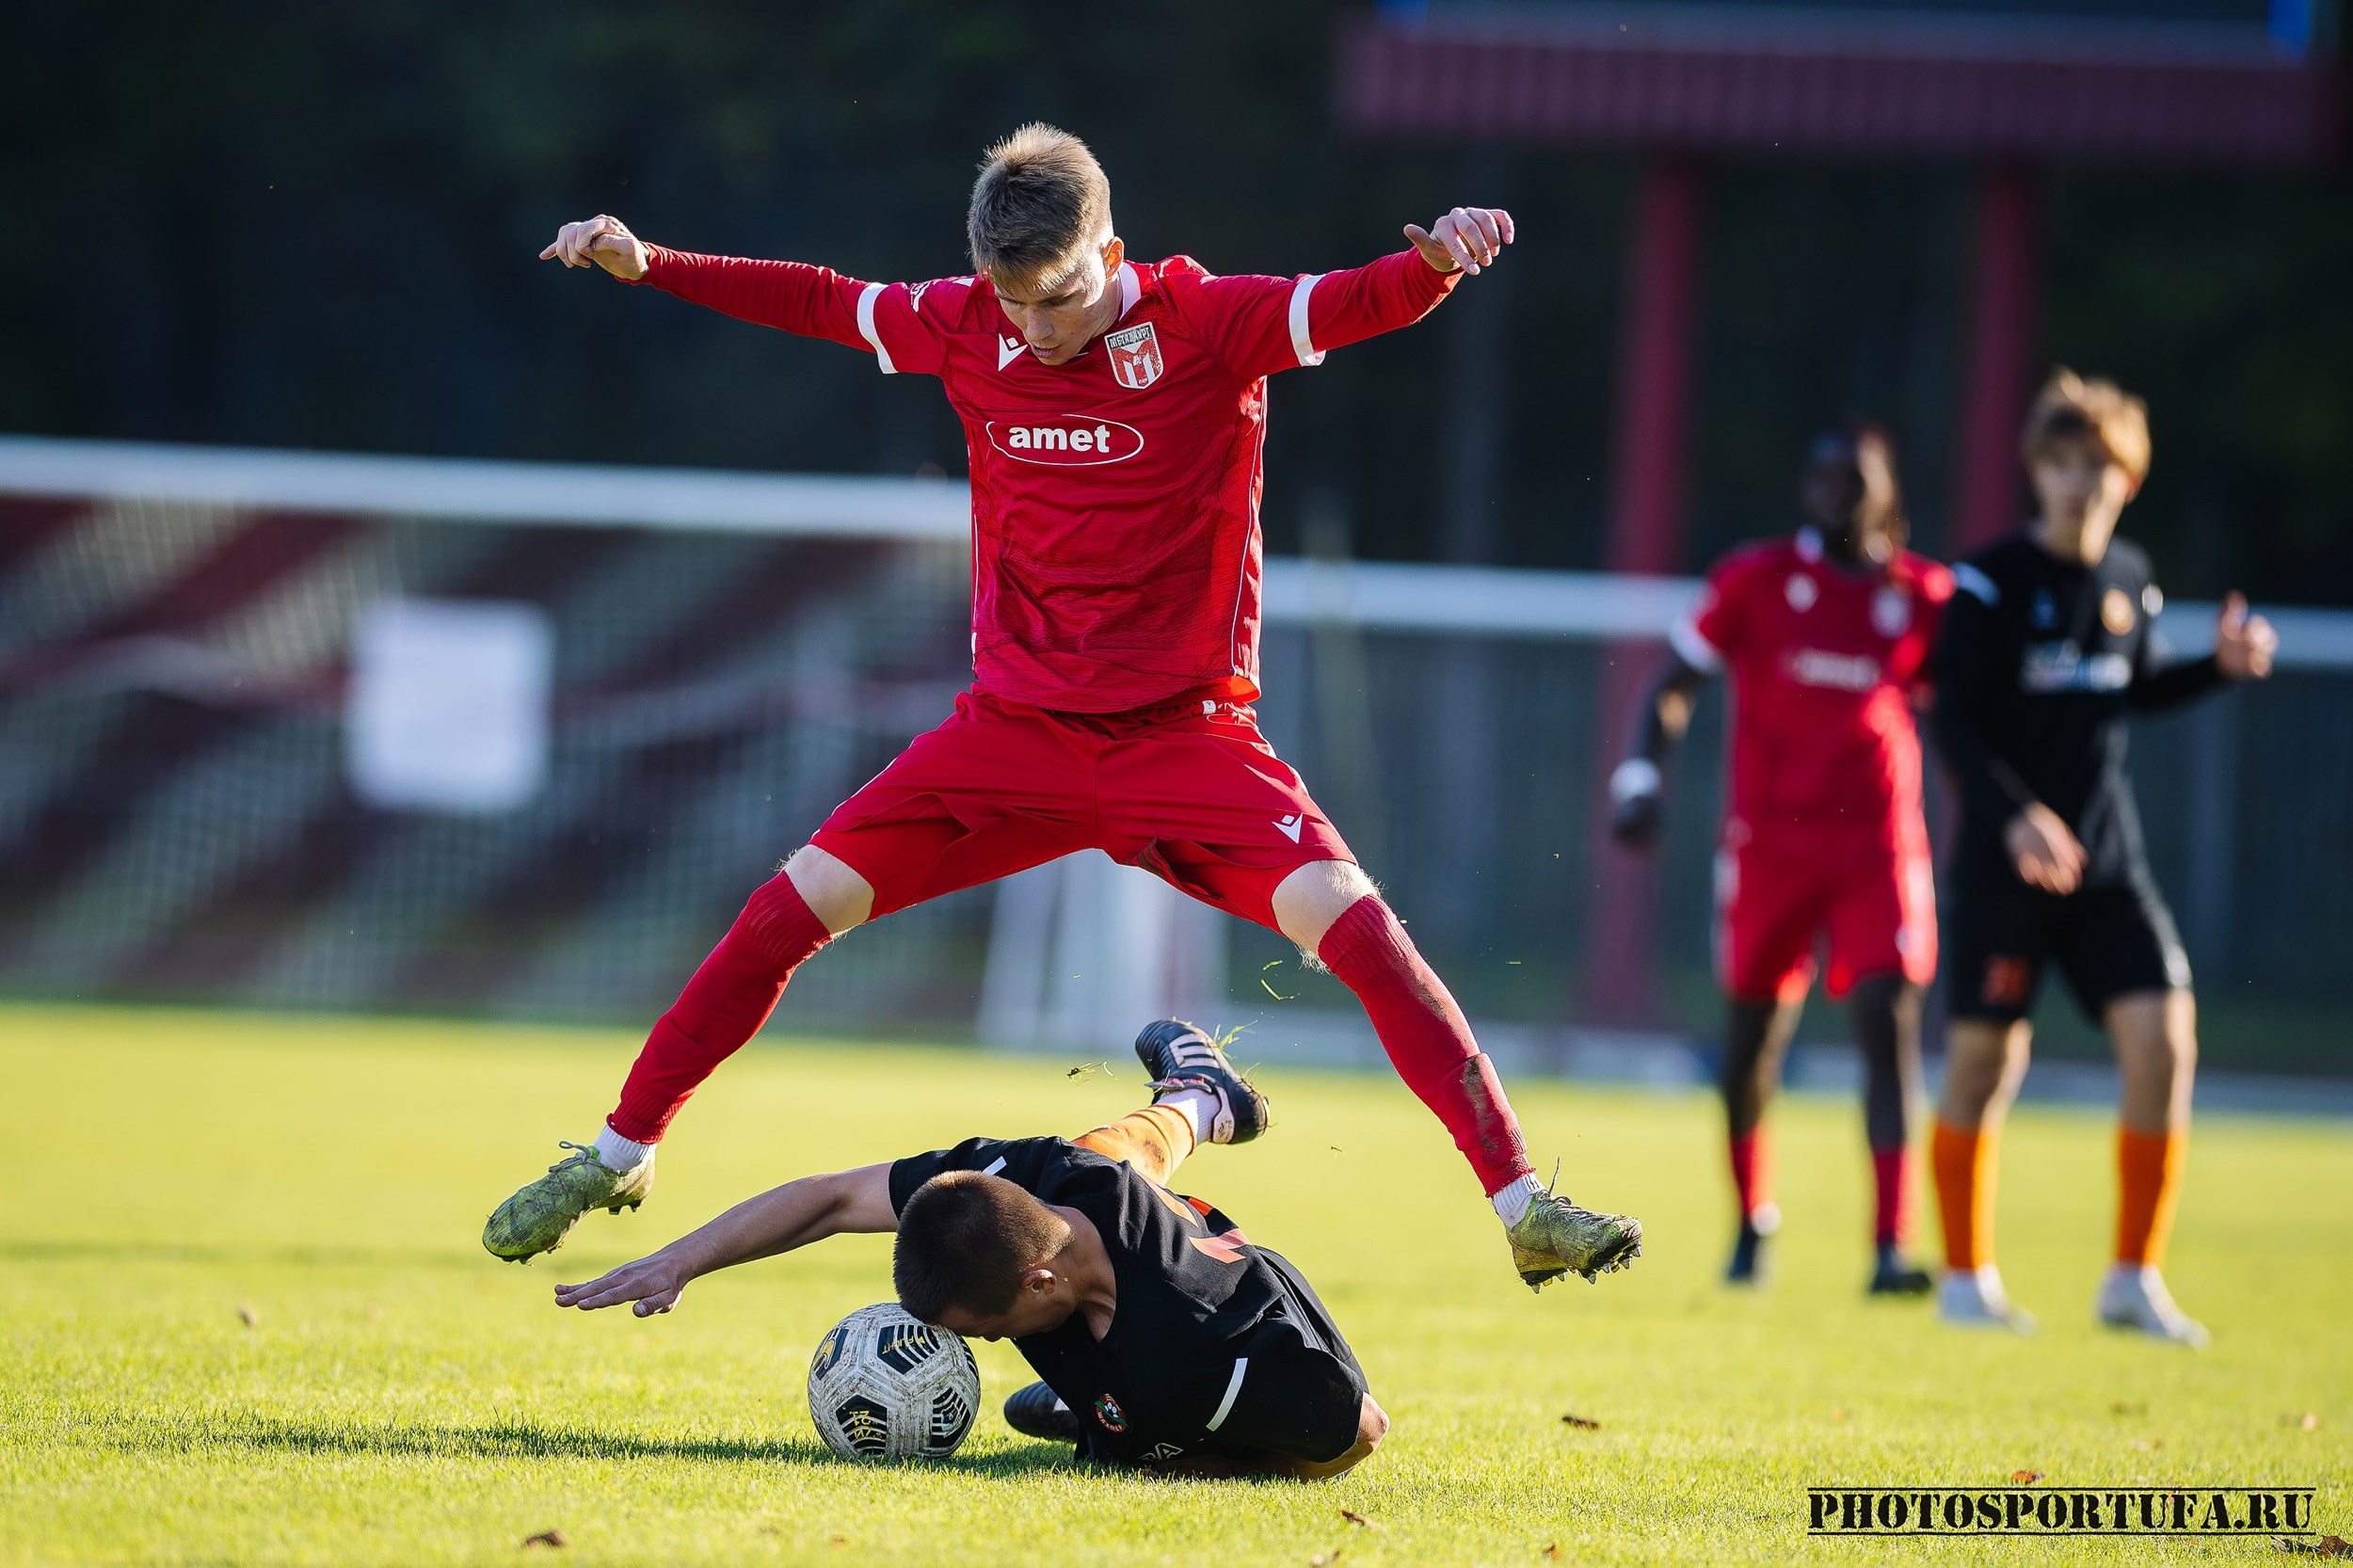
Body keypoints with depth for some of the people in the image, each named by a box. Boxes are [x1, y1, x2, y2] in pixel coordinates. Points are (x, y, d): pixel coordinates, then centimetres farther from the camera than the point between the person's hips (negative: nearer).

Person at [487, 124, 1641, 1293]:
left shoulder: (1205, 322, -12)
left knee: (1350, 921, -23)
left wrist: (1438, 261, -46)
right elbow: (818, 302, 14)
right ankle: (618, 1155, 13)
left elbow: (1365, 302, -24)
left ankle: (1521, 1204, -20)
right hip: (1015, 727, 3)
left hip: (1185, 735, -3)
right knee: (798, 902, -4)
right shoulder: (966, 328, -1)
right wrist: (643, 266, 10)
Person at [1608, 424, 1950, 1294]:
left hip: (1878, 845, 0)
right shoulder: (1754, 580, 0)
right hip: (1768, 841, 0)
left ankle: (1890, 1246, -19)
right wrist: (1642, 774, -11)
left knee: (1889, 1022, -15)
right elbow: (1673, 685, 4)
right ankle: (1751, 1217, 32)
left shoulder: (1924, 597, 4)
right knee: (1755, 1035, 6)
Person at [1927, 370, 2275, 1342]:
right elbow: (1953, 721, -11)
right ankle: (1966, 1276, 15)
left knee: (2162, 1036, -9)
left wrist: (2220, 668, 6)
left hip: (2107, 858, 4)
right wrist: (2015, 815, -24)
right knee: (1986, 1054, -1)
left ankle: (2134, 1280, -1)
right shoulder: (1992, 583, -8)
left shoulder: (2130, 579, 8)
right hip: (2004, 859, -4)